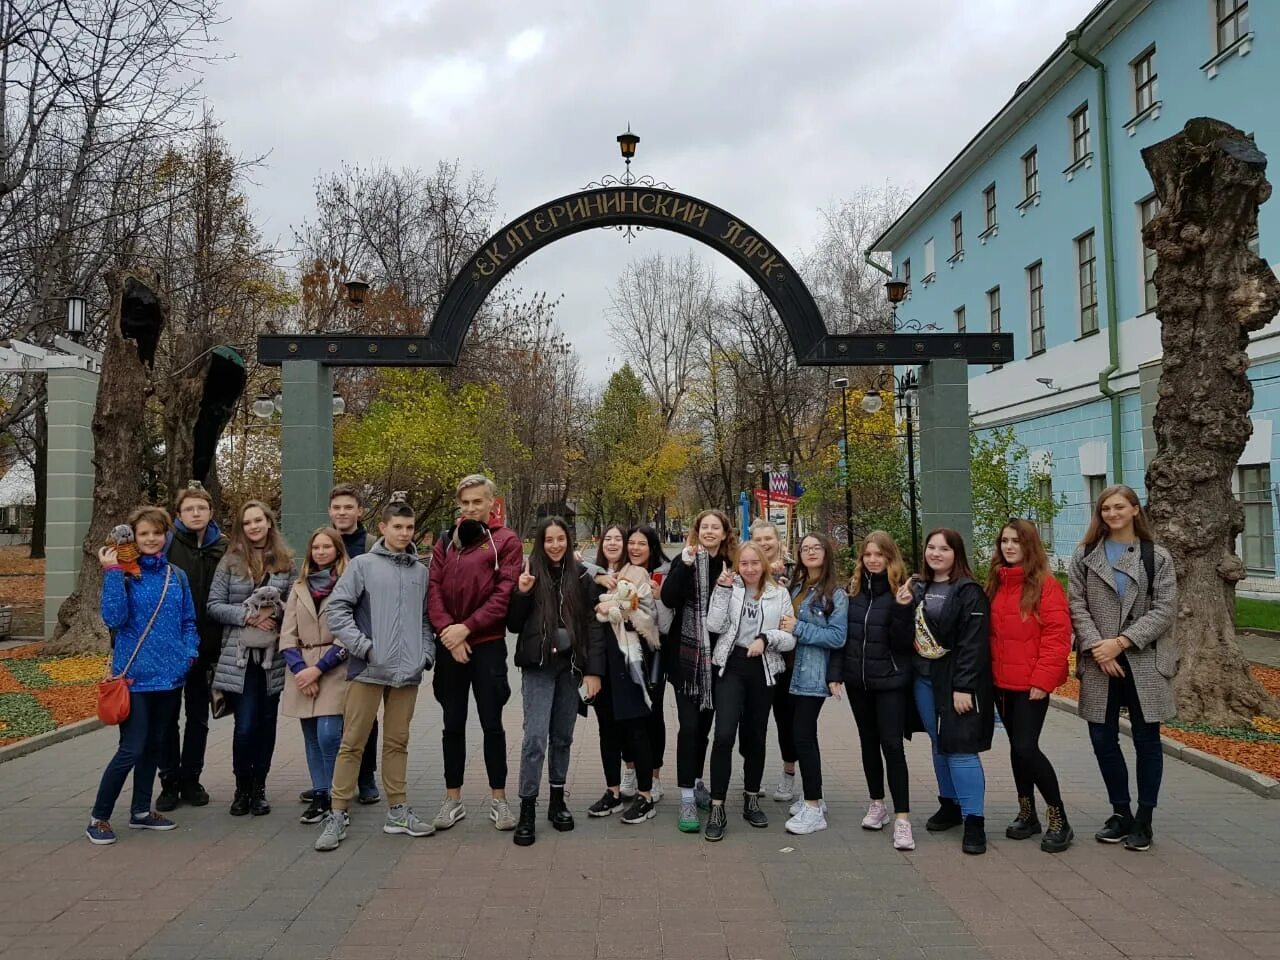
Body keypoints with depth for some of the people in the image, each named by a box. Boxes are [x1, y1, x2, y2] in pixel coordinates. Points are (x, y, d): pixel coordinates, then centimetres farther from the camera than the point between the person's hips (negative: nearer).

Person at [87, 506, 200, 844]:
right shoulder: (124, 574, -7)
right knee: (131, 749, -5)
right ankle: (98, 817, 12)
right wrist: (112, 573, -23)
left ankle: (141, 811, 29)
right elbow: (114, 618, -20)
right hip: (136, 674, -5)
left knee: (155, 745, 15)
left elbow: (188, 621, 13)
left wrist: (189, 653, -2)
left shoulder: (177, 576, 6)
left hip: (170, 674, 5)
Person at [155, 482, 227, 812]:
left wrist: (222, 645, 3)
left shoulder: (223, 548, 3)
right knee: (168, 715, 8)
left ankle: (191, 781, 24)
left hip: (206, 645, 3)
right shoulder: (167, 543, -4)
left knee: (199, 716, 12)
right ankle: (169, 782, 19)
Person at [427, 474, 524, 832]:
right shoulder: (445, 542, 11)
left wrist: (467, 628, -15)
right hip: (450, 646, 3)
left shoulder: (506, 541, 0)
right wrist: (447, 631, -13)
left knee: (492, 724, 4)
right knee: (453, 725, 10)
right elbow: (434, 589, 3)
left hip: (488, 644, -3)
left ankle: (499, 799, 15)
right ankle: (453, 799, 21)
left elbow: (505, 592, -10)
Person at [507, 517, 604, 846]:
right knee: (535, 737, -8)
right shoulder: (529, 574, 0)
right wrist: (522, 594, -15)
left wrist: (593, 670, -4)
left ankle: (557, 800, 24)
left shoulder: (581, 576, 4)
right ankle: (527, 809, 0)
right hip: (538, 666, -2)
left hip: (570, 665, 2)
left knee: (562, 736, 11)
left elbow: (593, 624, 3)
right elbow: (514, 626, 2)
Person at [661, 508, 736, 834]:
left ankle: (697, 782, 32)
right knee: (689, 725, -7)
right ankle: (687, 798, -2)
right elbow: (668, 599, -16)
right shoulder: (684, 561, -1)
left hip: (716, 657, 3)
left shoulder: (731, 566, 6)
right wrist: (685, 564, -22)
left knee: (704, 724, 14)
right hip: (686, 655, -3)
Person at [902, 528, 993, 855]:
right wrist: (902, 608, -5)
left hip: (956, 682, -6)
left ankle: (974, 821, -1)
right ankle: (949, 805, 28)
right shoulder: (917, 587, 11)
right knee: (939, 746, 14)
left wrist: (963, 687, -20)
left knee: (961, 749, -8)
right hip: (924, 680, 6)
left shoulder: (969, 592, -9)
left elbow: (974, 643, -15)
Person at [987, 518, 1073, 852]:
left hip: (1032, 684, -7)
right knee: (1017, 748, 14)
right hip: (1002, 682, 7)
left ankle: (1059, 821, 4)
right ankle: (1027, 815, 27)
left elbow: (1058, 635, -14)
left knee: (1027, 748, -10)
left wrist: (1042, 679, -18)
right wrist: (990, 673, 8)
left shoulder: (1046, 584, -10)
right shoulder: (995, 584, 10)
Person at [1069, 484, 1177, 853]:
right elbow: (1077, 606, 1)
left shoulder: (1158, 557, 2)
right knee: (1103, 739, 7)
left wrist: (1121, 642, -14)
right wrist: (1097, 648, -12)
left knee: (1146, 739, 5)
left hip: (1145, 661, -2)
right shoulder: (1085, 555, 7)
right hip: (1099, 662, 2)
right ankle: (1120, 812, 24)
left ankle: (1143, 820, 17)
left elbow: (1164, 611, -4)